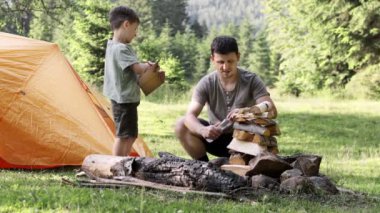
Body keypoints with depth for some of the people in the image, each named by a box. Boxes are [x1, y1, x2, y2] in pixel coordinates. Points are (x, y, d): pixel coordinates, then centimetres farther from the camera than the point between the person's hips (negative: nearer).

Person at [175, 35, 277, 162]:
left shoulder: (251, 81, -12)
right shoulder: (206, 83, -10)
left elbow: (272, 111, -21)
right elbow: (190, 115, -20)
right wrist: (203, 130, -44)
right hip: (216, 139, 2)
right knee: (181, 125, -19)